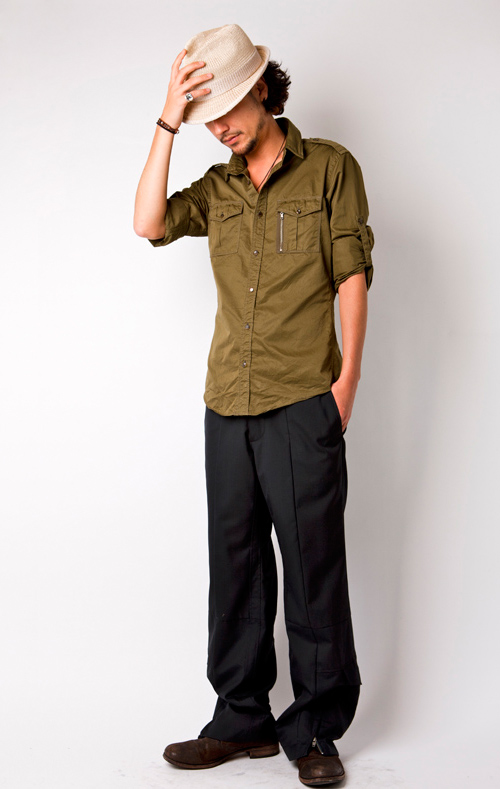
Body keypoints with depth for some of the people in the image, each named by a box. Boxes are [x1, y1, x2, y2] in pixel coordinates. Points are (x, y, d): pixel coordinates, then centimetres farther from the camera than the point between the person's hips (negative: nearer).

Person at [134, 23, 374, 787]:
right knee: (236, 563, 10)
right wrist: (168, 124, -3)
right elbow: (148, 225, -1)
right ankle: (243, 718, 22)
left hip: (302, 405, -4)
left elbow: (352, 272, -1)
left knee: (312, 567, 0)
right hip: (227, 407, 5)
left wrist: (347, 374, -8)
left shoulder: (329, 167, 4)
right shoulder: (217, 189, 15)